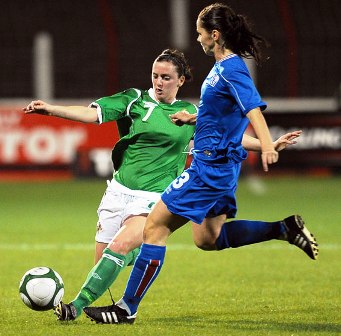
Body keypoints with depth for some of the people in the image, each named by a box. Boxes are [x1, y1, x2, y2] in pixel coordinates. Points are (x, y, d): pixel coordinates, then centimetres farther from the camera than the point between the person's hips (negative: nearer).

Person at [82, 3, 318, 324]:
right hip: (218, 164, 11)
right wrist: (194, 117, 21)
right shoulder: (223, 66, 12)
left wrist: (267, 144, -46)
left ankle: (127, 308, -2)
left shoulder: (231, 68, -17)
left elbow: (253, 107, -32)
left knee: (155, 226, -7)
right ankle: (285, 228, 14)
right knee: (208, 239, 20)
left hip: (211, 166, -11)